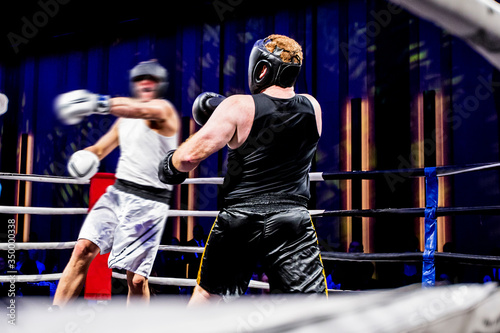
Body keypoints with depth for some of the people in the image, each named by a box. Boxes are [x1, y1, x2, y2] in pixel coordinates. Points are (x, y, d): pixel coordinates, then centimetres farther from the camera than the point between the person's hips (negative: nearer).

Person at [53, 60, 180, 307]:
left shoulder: (164, 109, -3)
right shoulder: (124, 120, 20)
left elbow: (140, 110, -26)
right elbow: (101, 148, 27)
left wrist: (99, 103, -39)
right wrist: (84, 156, 3)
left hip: (148, 201, -5)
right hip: (117, 192, 5)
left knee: (137, 279, -8)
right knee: (83, 249, -12)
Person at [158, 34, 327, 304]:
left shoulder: (239, 107, -10)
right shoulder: (312, 108, 2)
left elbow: (191, 155, -16)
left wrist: (171, 164, 7)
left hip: (238, 221, -1)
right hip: (292, 223, 1)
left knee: (206, 295, 22)